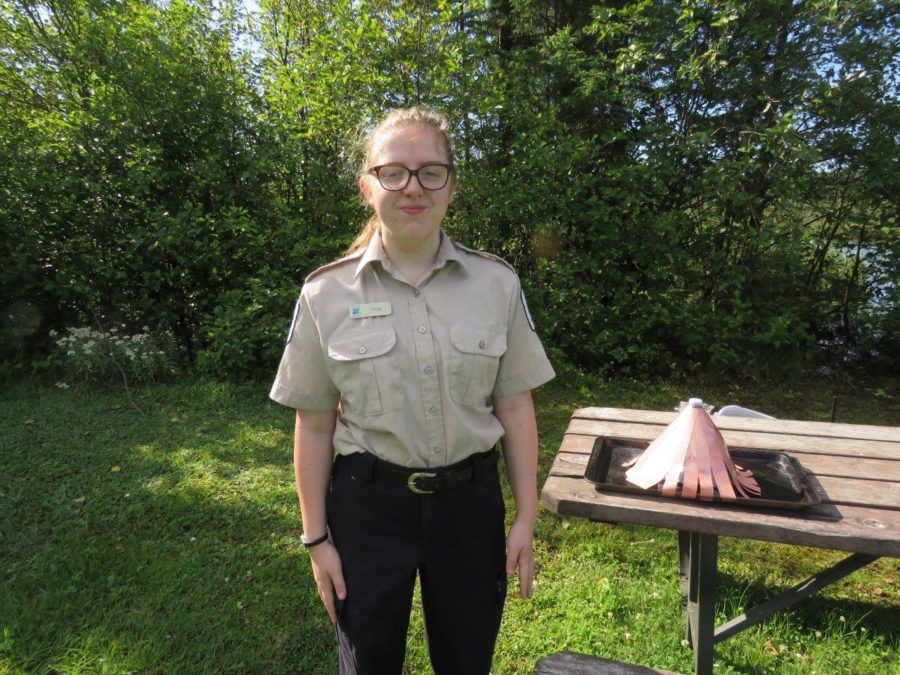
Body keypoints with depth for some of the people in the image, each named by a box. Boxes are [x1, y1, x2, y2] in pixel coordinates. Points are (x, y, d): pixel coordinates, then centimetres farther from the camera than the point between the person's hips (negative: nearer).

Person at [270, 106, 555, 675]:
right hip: (368, 504, 0)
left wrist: (526, 519, 0)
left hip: (470, 499, 1)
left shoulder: (497, 284, -5)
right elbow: (314, 424, -3)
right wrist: (317, 537, 0)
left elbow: (515, 406, -1)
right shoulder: (327, 294, -7)